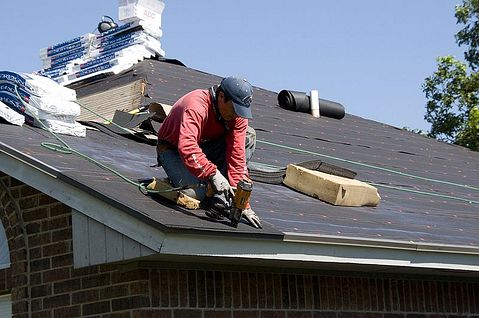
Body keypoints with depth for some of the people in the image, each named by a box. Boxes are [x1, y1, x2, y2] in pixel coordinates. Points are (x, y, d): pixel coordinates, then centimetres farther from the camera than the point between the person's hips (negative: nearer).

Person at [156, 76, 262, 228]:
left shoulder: (237, 114, -16)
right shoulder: (195, 107, -33)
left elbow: (237, 155, -19)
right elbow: (186, 148, -47)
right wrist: (213, 174, -57)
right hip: (173, 151, -6)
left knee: (248, 135, -15)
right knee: (196, 193, -33)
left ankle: (221, 197, -15)